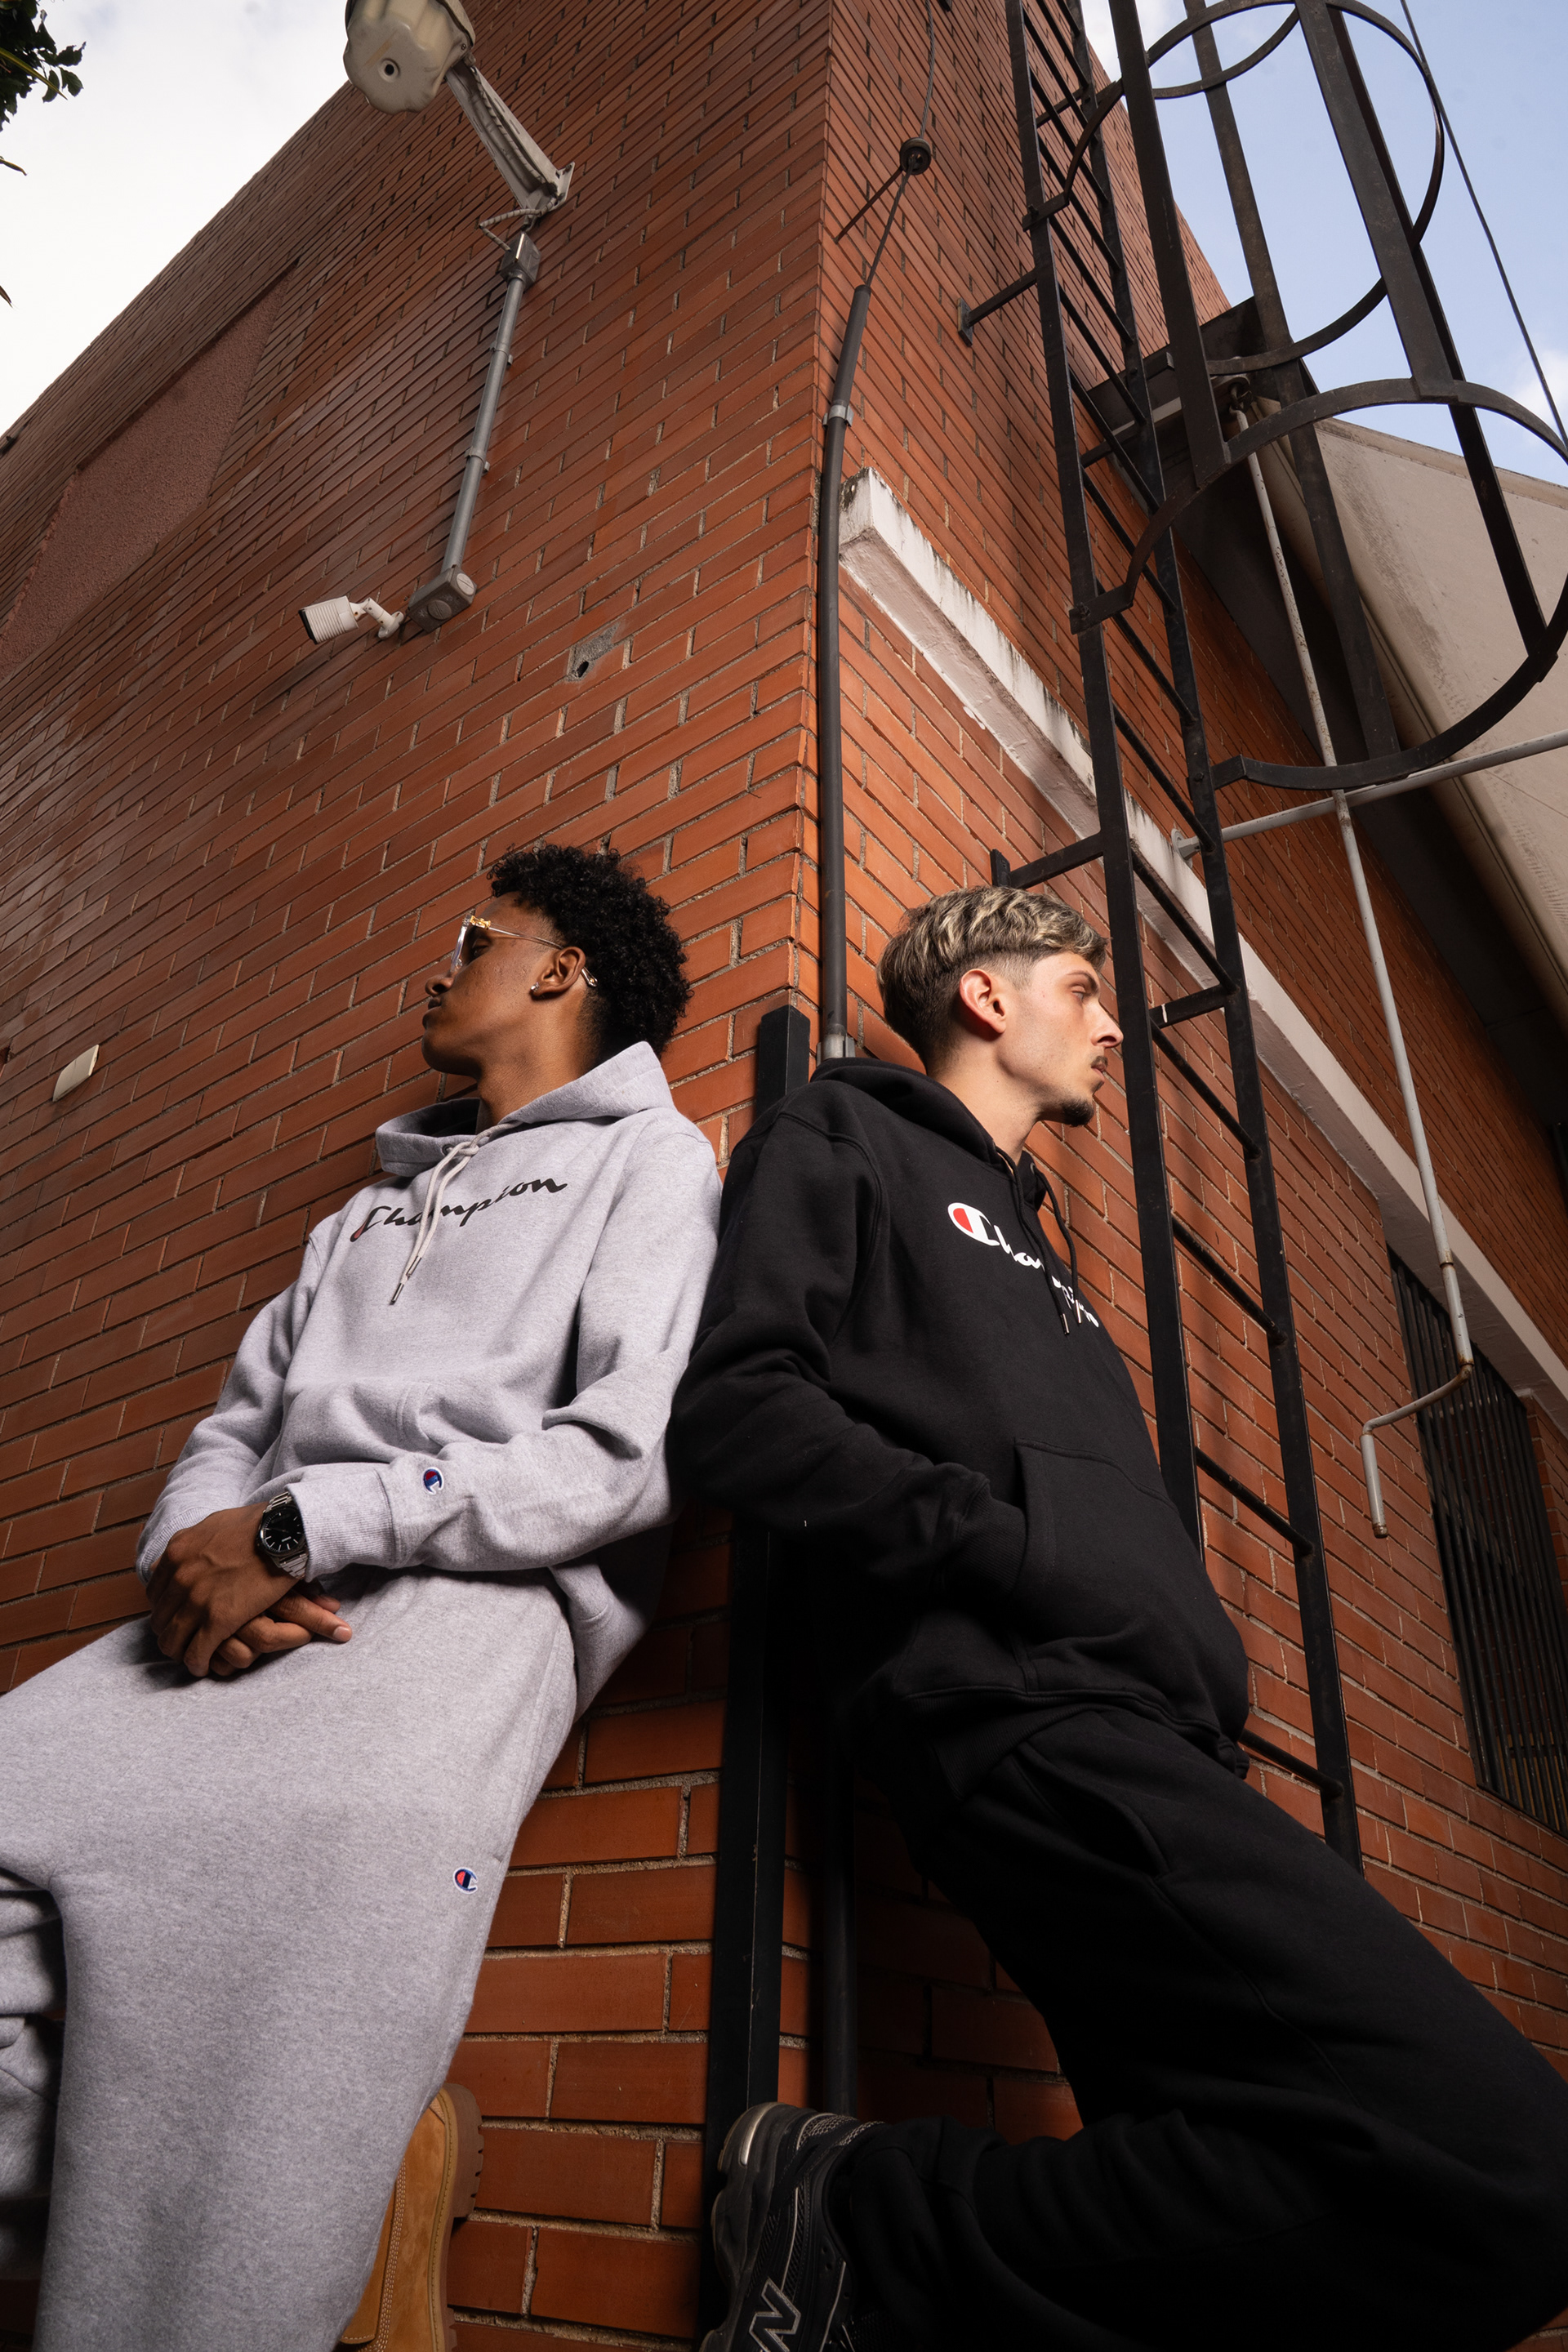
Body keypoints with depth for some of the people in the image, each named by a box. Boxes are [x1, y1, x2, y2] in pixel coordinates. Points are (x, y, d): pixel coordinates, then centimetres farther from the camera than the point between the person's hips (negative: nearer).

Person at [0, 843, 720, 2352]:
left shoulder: (648, 1155, 11)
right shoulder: (374, 1200, 33)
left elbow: (634, 1454, -5)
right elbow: (239, 1421, 24)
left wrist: (304, 1524, -10)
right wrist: (198, 1545, -1)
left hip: (481, 1593, -6)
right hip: (249, 1608, 6)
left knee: (321, 1841, -34)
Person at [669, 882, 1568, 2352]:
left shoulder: (1032, 1242, 35)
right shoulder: (842, 1138, 10)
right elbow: (736, 1403, -6)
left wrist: (1210, 1660, 13)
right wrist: (1014, 1550, -12)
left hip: (1146, 1730, 9)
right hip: (1015, 1701, -9)